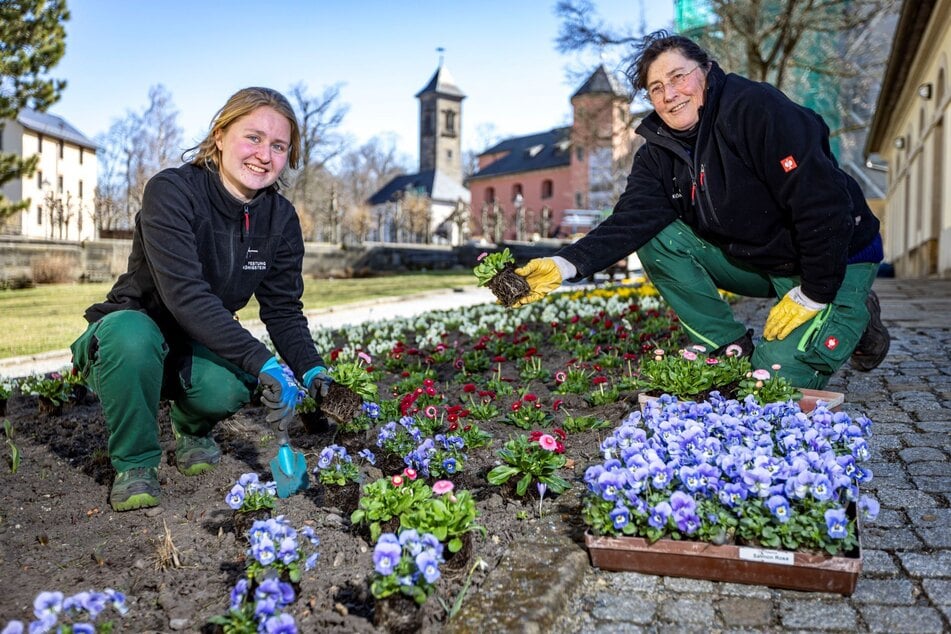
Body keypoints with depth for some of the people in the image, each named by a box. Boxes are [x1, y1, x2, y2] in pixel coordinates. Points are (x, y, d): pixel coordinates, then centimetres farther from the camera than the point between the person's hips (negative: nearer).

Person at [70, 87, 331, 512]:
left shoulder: (281, 219, -7)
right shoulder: (171, 191, -23)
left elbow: (283, 309, -4)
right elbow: (185, 294, -35)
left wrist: (312, 369, -23)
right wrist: (263, 362, -42)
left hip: (198, 351, 4)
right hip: (130, 336, -3)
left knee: (228, 387, -31)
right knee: (131, 332, -39)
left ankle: (191, 428, 10)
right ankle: (134, 464, -12)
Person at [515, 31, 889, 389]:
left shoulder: (758, 109, -24)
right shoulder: (658, 151, -4)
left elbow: (824, 203, -26)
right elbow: (631, 219, -19)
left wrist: (812, 296, -21)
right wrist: (565, 265, -34)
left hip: (835, 260, -6)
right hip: (753, 260, 6)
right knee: (656, 239, -13)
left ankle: (855, 316, 10)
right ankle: (731, 348, -4)